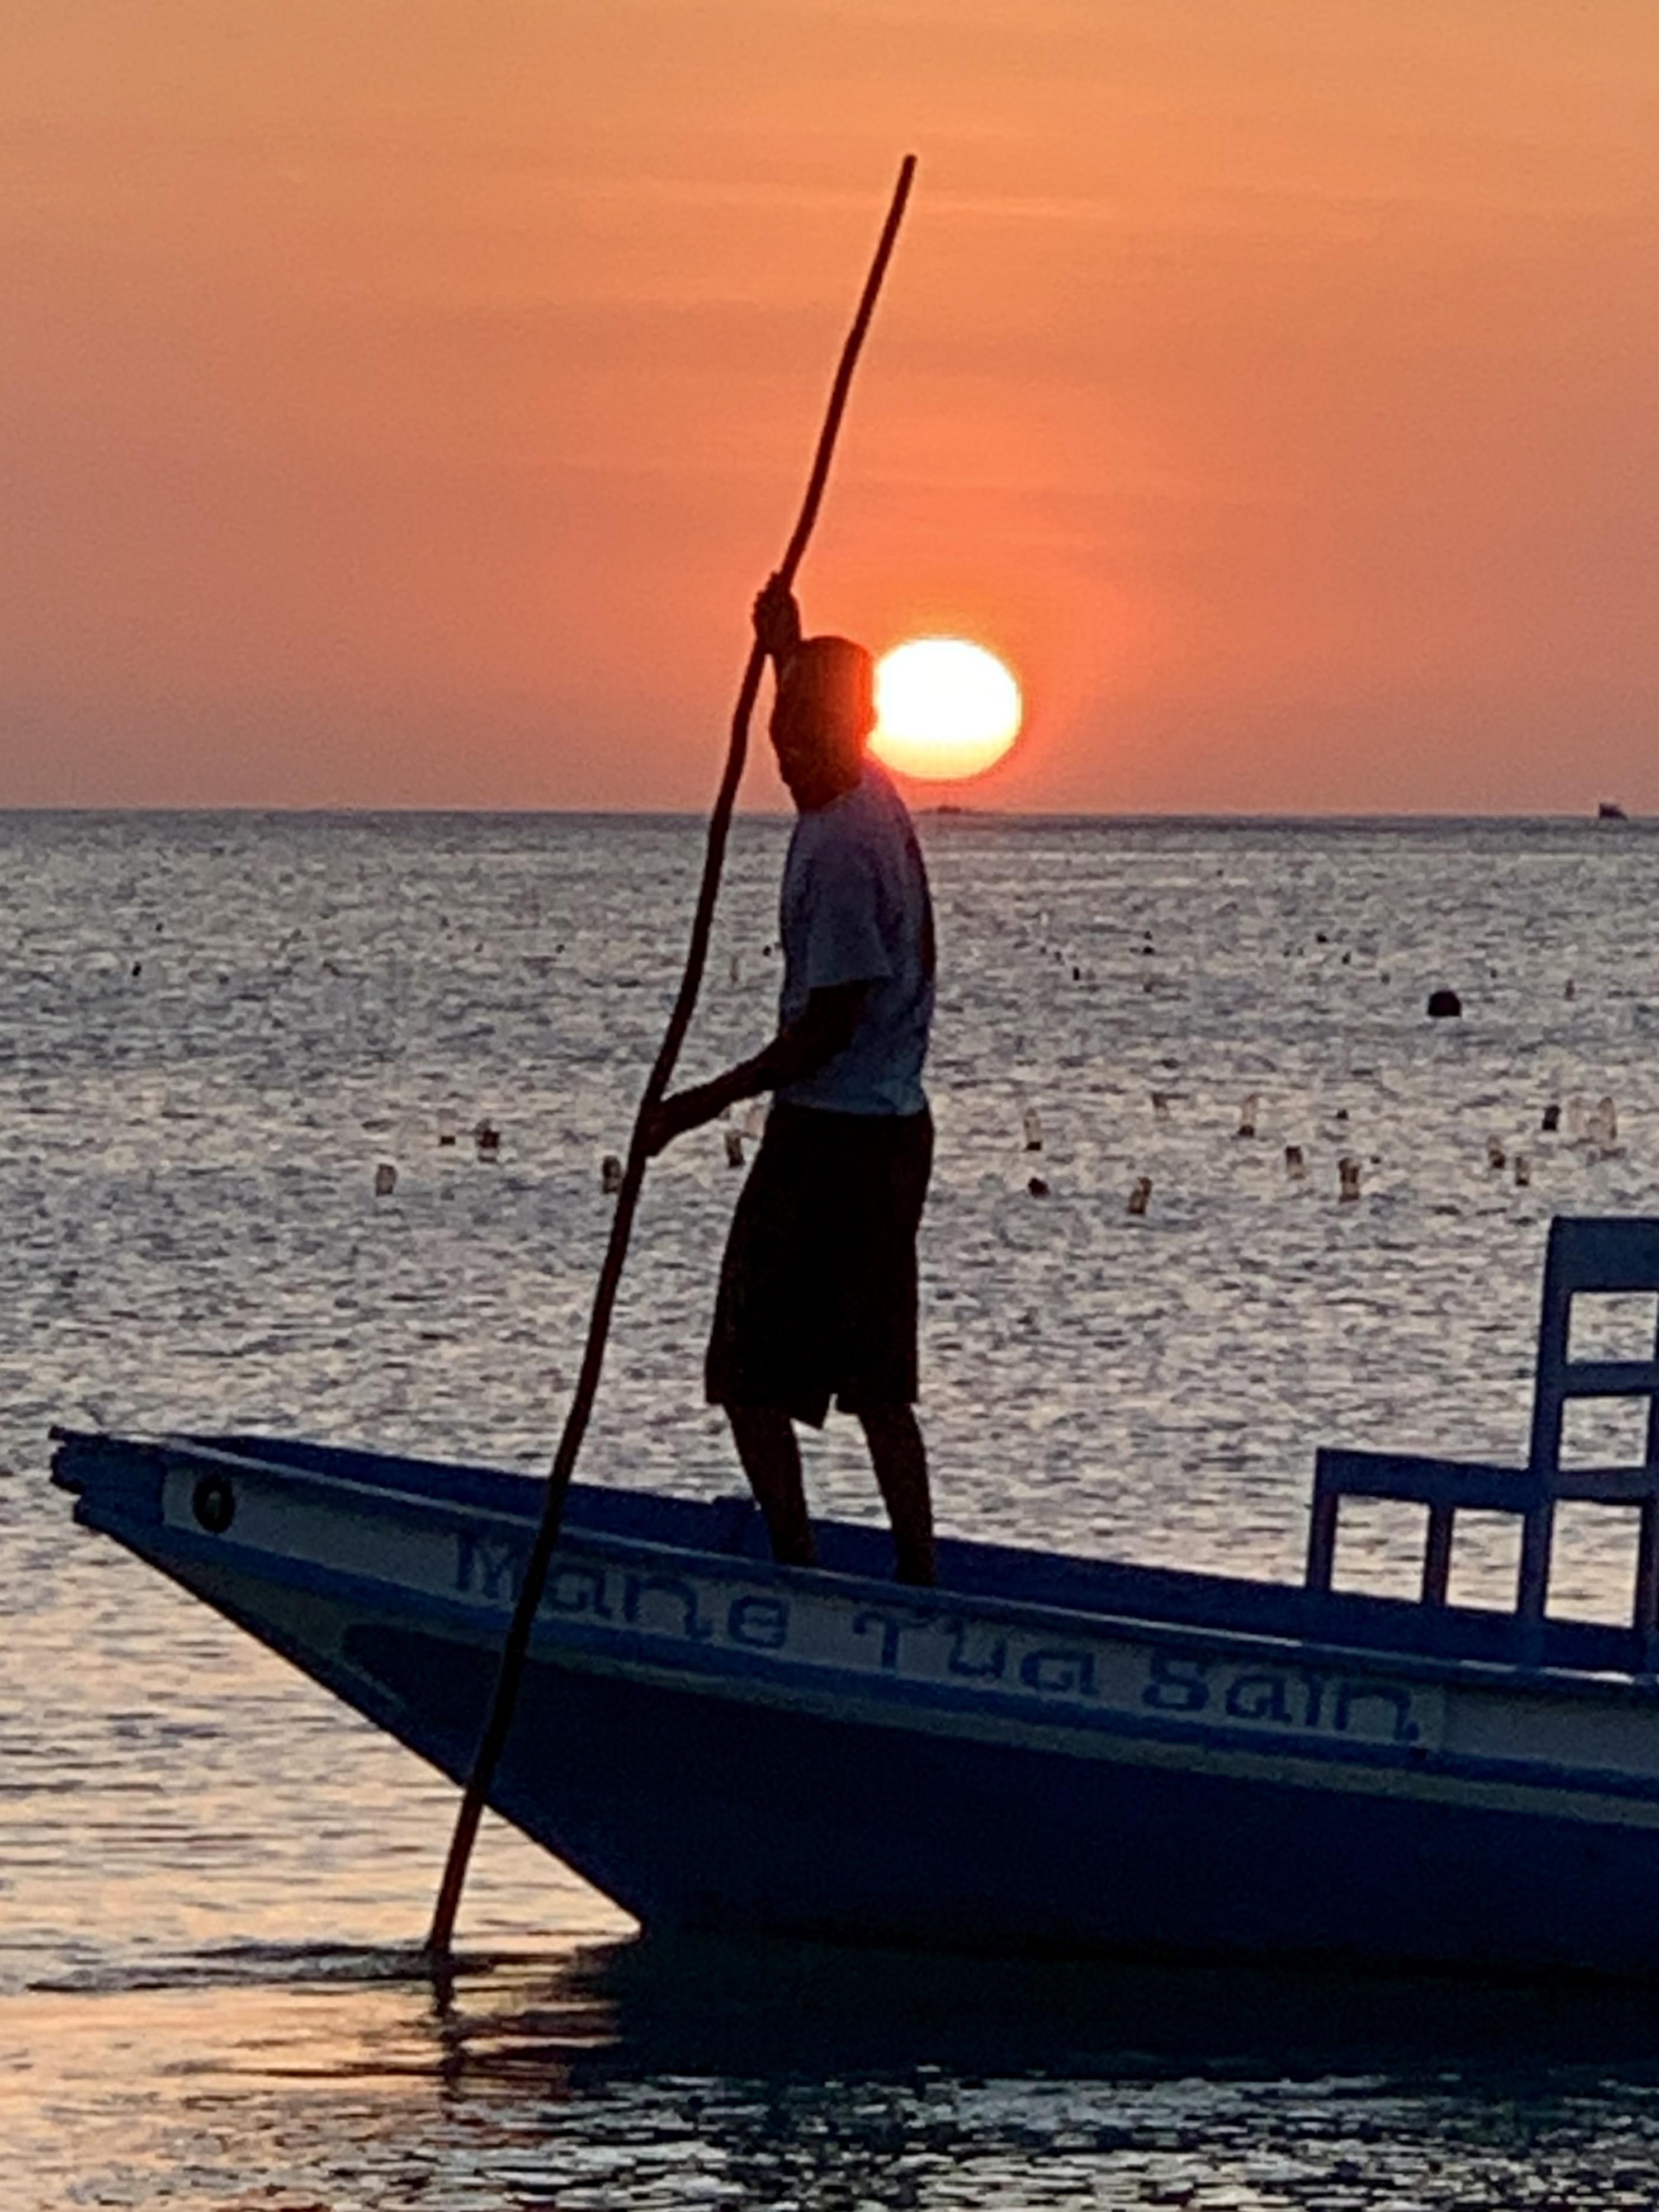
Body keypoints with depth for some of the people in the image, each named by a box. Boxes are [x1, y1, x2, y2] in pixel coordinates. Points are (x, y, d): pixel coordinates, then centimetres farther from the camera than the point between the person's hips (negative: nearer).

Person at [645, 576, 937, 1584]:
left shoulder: (845, 848, -20)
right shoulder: (871, 801, 8)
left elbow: (830, 1024, -20)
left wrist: (709, 1101, -13)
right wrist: (787, 650, 26)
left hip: (829, 1136, -10)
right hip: (895, 1127, 10)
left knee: (755, 1376, -4)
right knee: (879, 1383, 13)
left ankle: (797, 1564, -7)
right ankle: (918, 1575, 15)